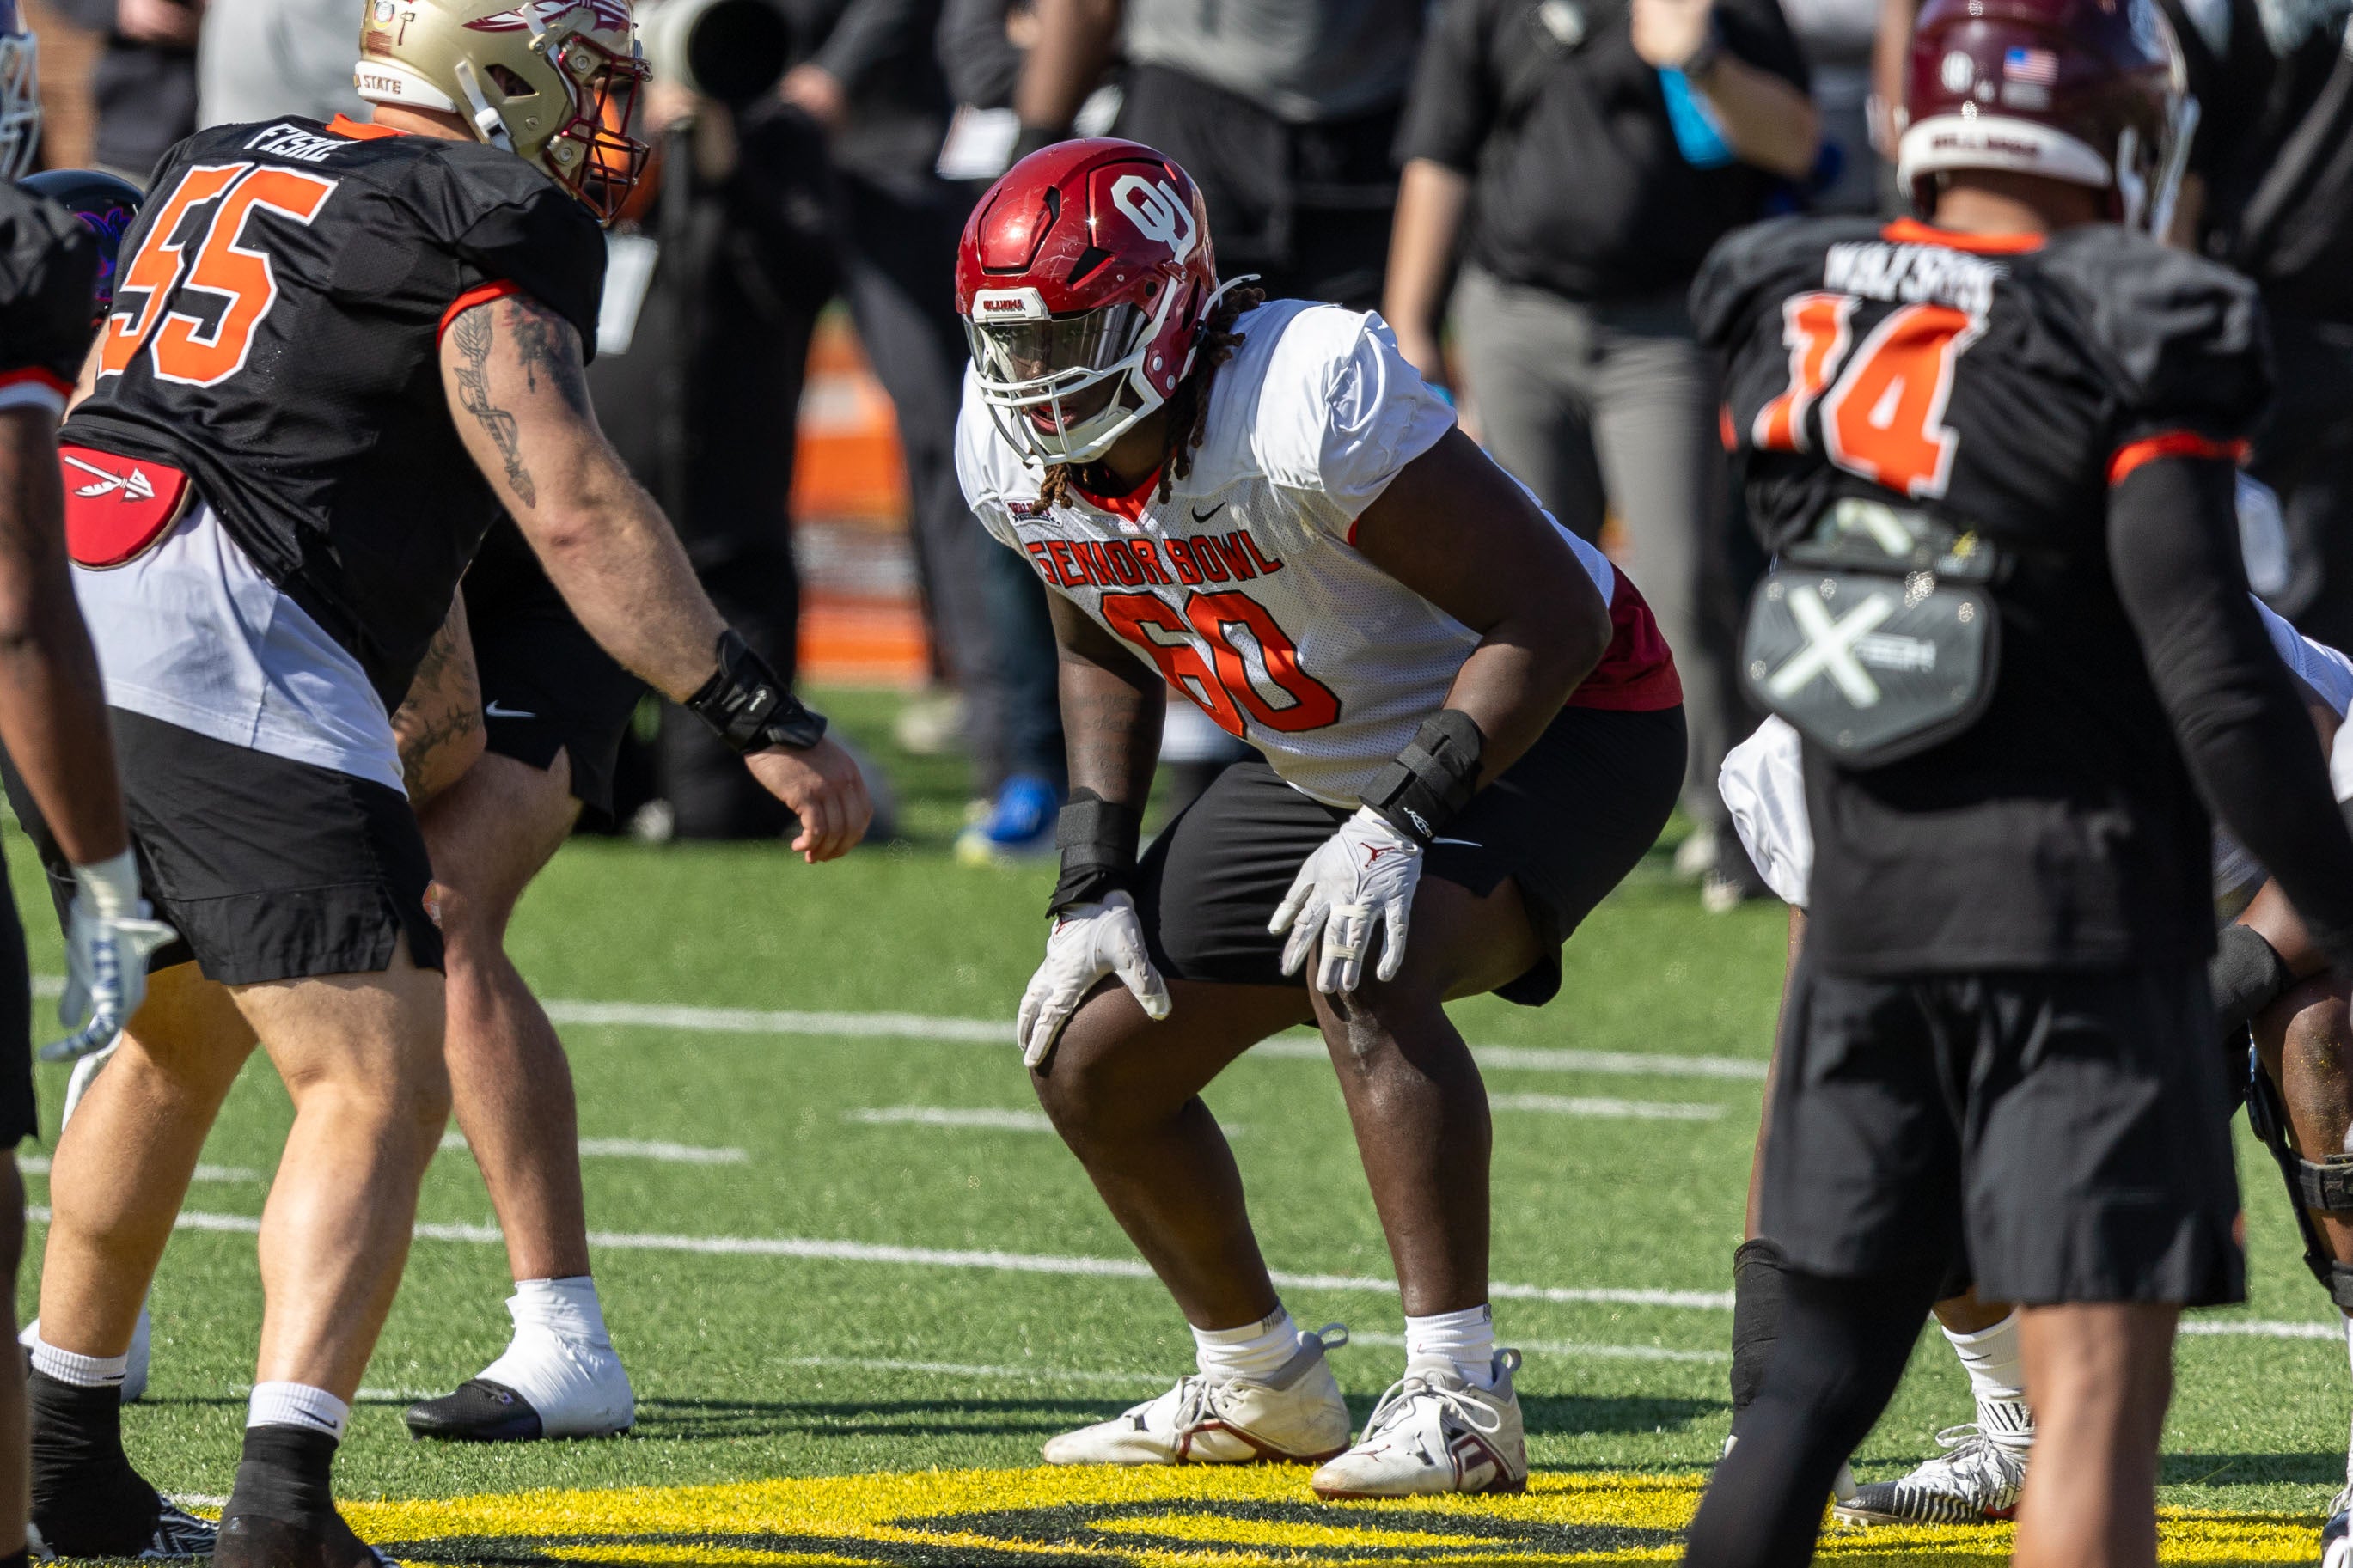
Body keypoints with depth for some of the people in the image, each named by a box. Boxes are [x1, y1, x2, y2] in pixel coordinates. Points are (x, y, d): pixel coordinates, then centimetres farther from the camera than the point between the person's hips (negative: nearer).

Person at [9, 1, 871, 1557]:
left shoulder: (220, 168, 23)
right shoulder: (488, 222, -2)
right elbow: (574, 510, -12)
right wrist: (770, 725, -12)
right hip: (225, 666, -8)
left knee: (182, 1036, 29)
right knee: (377, 1088, -9)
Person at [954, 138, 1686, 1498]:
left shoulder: (1307, 404, -33)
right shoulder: (1017, 455, -9)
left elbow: (1550, 619, -29)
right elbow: (1108, 656, 12)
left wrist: (1403, 827, -35)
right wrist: (1095, 883, 2)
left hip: (1553, 725, -8)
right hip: (1324, 763, 8)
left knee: (1364, 975, -35)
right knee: (1091, 1058, 6)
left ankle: (1459, 1400, -31)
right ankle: (1262, 1387, 27)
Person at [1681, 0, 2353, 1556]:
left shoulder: (1795, 327, 2)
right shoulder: (2123, 361, -14)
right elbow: (2215, 682, -15)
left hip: (1864, 906, 5)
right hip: (2085, 922, -5)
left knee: (1824, 1366, 16)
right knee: (2096, 1387, -5)